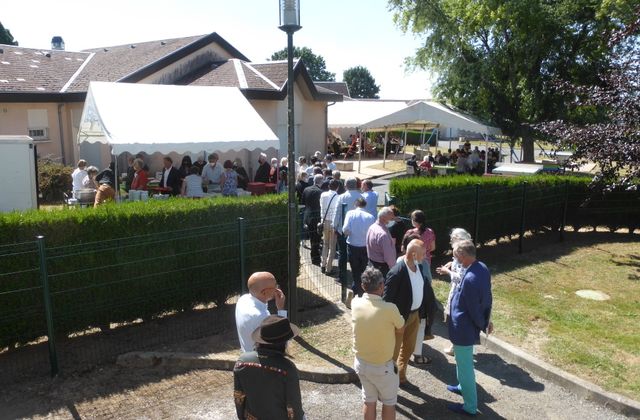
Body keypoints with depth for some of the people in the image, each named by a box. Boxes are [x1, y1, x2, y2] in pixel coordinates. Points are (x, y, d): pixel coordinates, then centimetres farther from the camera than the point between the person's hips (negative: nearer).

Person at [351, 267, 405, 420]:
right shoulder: (389, 309, -28)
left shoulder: (355, 303, -15)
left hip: (360, 362, 4)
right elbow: (400, 329, -8)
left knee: (369, 400, 24)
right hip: (383, 367, -4)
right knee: (389, 402, 20)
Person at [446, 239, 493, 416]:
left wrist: (483, 327, -4)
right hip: (469, 326, 9)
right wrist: (486, 320, 17)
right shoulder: (483, 268, -5)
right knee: (464, 363, 30)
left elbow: (474, 310, -23)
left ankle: (470, 406, 26)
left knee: (464, 366, 10)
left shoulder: (470, 279, -34)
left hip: (463, 328, -9)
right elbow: (487, 297, 7)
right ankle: (463, 387, 53)